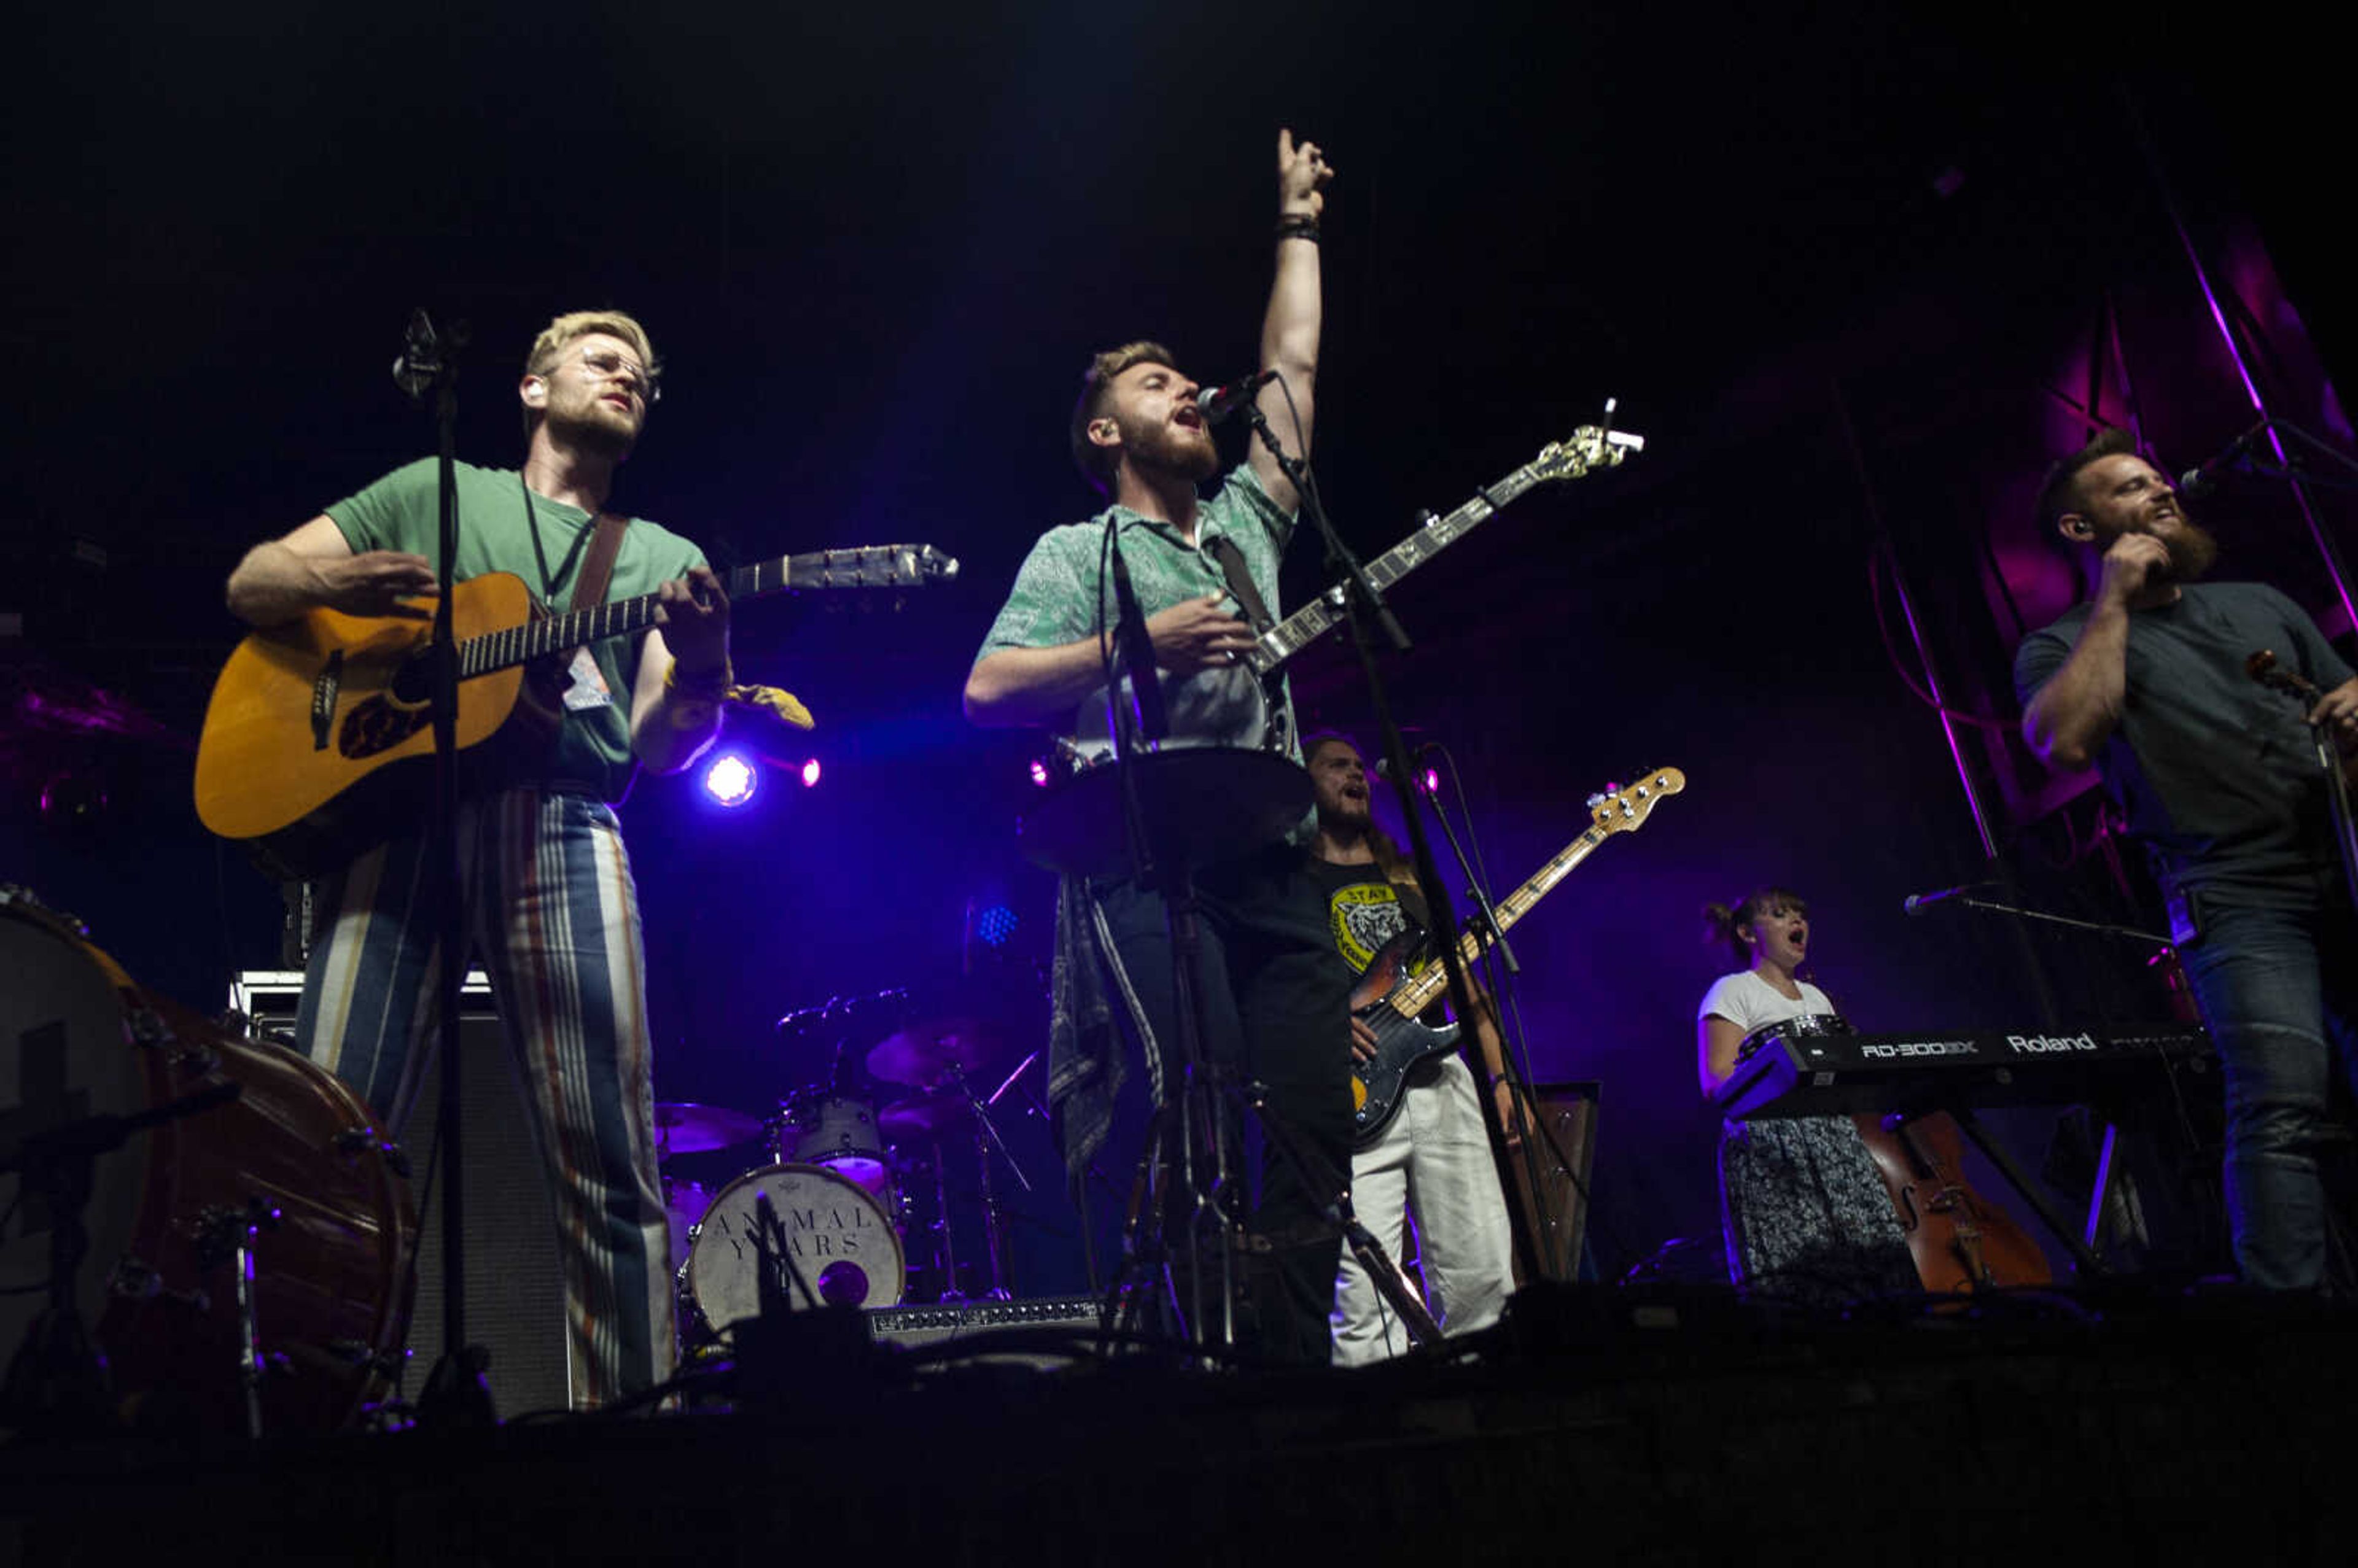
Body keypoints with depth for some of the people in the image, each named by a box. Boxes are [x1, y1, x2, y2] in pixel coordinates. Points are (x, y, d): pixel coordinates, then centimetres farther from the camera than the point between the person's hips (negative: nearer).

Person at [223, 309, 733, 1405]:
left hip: (563, 822, 1)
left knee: (608, 1165, -9)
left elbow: (659, 748, 12)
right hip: (395, 799, 0)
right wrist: (338, 584, -4)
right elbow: (253, 583, 19)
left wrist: (703, 671, -11)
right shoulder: (436, 491, 23)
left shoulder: (664, 560, 24)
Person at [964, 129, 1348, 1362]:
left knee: (1316, 1120, -4)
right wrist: (1139, 644, -9)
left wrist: (1297, 228, 37)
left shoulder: (1247, 525, 26)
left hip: (1274, 860, 6)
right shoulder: (1077, 552, 11)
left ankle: (1295, 1361, 2)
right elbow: (988, 690, -2)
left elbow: (1292, 367, 30)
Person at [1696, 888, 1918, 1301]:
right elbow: (1716, 1082, -6)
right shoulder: (1733, 991, 6)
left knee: (1877, 1260, -8)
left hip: (1837, 1139, 7)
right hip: (1771, 1149, -6)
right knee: (1794, 1278, -17)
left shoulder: (1817, 997, 26)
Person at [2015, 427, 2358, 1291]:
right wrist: (2114, 604, -6)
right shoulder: (2063, 647, 8)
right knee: (2285, 1107, -20)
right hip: (2239, 897, -5)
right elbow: (2065, 741, -14)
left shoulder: (2259, 604, 25)